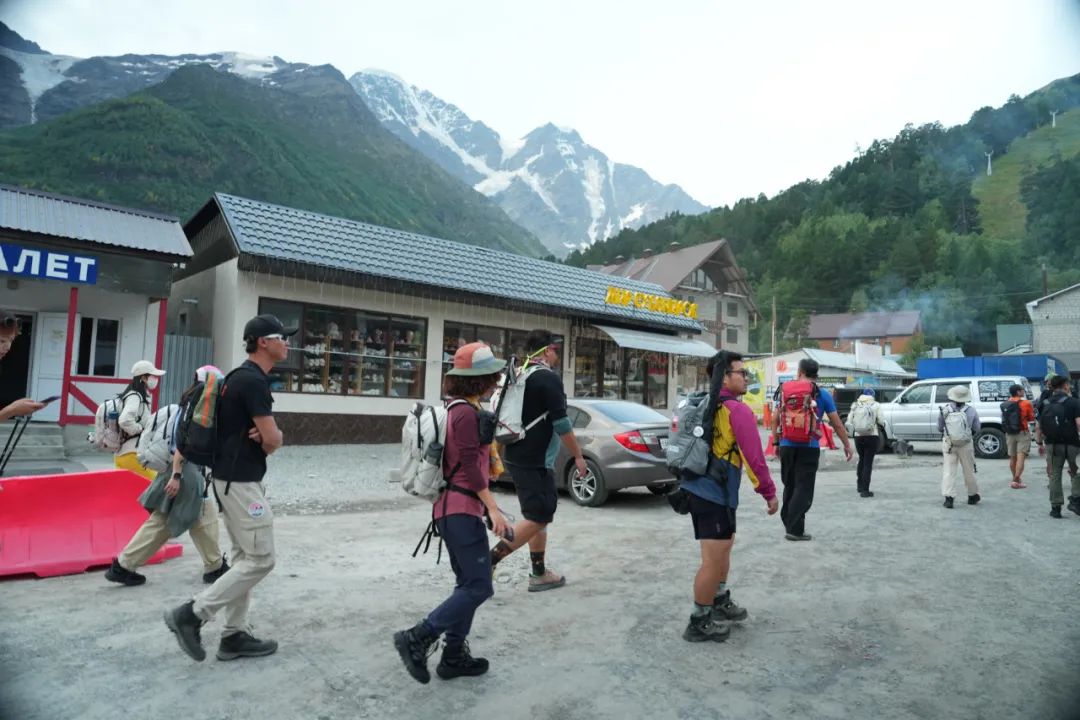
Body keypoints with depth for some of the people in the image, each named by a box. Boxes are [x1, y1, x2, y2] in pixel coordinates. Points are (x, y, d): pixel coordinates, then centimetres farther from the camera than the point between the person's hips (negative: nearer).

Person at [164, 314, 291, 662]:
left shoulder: (245, 377, 14)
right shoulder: (253, 380, -18)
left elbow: (269, 435, 16)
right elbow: (274, 440, -20)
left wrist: (265, 437, -7)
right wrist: (267, 439, 3)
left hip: (234, 478, 11)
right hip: (242, 481, -11)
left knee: (245, 558, 14)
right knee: (260, 560, -3)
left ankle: (234, 636, 22)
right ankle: (191, 614, 5)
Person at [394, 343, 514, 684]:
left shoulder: (458, 409, 14)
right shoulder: (467, 413, -16)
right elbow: (470, 468, -20)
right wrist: (493, 508, -20)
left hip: (454, 508, 10)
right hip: (462, 509, -10)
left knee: (468, 584, 15)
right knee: (478, 586, -7)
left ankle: (454, 656, 21)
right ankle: (417, 639, -3)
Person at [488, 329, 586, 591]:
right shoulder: (549, 378, -14)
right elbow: (562, 424, -16)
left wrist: (498, 455, 25)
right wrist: (578, 456, -6)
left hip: (516, 457, 9)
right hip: (535, 461, -9)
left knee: (538, 515, 17)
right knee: (538, 518, -2)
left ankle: (539, 574, 22)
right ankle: (488, 560, -6)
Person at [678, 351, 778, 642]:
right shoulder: (738, 410, -14)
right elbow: (754, 456, -16)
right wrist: (769, 492, -6)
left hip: (698, 487, 10)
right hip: (715, 493, -10)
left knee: (723, 547, 25)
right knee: (713, 558, -1)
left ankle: (721, 604, 38)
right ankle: (699, 623, 10)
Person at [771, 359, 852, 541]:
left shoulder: (785, 390, 6)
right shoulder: (822, 394, 0)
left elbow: (775, 419, 7)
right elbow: (837, 424, 2)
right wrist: (847, 445, 12)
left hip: (787, 446, 3)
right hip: (809, 448, -3)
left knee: (789, 486, 17)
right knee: (803, 489, 0)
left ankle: (788, 523, 26)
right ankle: (794, 529, -4)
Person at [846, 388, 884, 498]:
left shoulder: (855, 405, 2)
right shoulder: (876, 405, -6)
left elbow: (849, 422, -1)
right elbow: (881, 421, -8)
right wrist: (881, 424, 14)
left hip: (858, 437, 3)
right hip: (871, 437, -3)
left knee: (861, 460, 22)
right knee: (868, 463, 0)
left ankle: (860, 485, 30)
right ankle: (864, 490, -2)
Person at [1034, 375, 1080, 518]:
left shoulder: (1045, 404, 6)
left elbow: (1039, 427, 7)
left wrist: (1040, 443, 15)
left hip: (1052, 444, 3)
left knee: (1055, 475, 9)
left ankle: (1055, 507, 10)